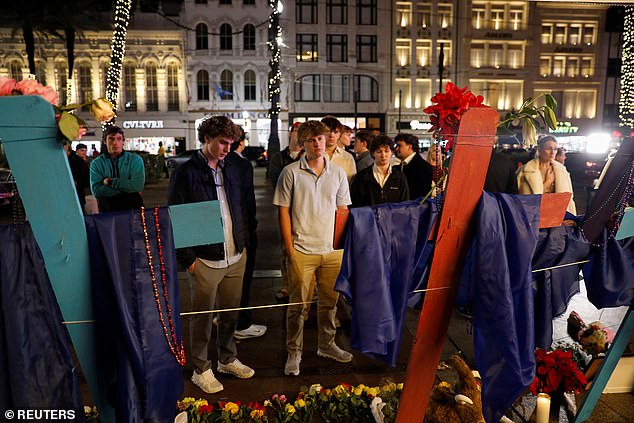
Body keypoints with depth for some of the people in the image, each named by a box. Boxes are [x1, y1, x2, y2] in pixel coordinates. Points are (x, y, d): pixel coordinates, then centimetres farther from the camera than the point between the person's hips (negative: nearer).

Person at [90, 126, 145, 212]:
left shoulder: (135, 160, 6)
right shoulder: (96, 163, 7)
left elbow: (138, 186, -8)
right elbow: (96, 191, -6)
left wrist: (111, 182, -6)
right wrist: (127, 187, -9)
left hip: (133, 209, -1)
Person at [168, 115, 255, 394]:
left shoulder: (232, 170, 10)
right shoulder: (185, 173, -8)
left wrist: (242, 243, 11)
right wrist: (187, 258, -11)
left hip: (236, 257, 5)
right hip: (205, 260, -5)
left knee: (231, 312, 16)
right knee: (203, 317, 8)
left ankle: (228, 360, 36)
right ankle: (200, 370, 26)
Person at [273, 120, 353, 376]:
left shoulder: (337, 173, 6)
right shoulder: (291, 173, -4)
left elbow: (343, 210, 11)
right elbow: (283, 212, -4)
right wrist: (289, 248, -7)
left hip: (333, 250, 4)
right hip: (302, 250, -3)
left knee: (329, 300, 15)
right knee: (298, 304, 4)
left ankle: (326, 345, 34)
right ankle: (294, 353, 21)